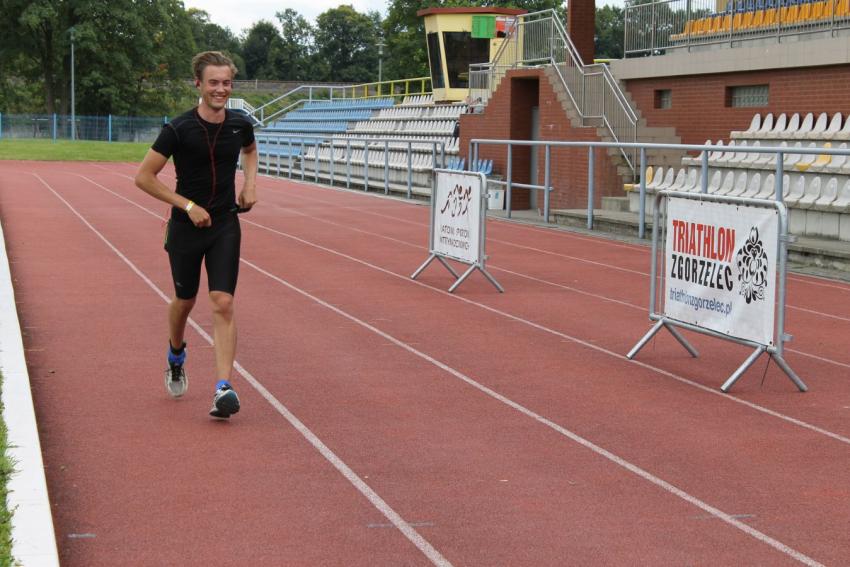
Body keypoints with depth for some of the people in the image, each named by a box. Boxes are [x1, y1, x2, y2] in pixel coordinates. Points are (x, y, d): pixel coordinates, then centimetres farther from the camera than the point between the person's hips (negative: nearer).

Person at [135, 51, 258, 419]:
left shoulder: (240, 125, -3)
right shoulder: (178, 129, -15)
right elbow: (144, 177, -12)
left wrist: (250, 182, 4)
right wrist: (188, 206, -16)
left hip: (225, 226, 2)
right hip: (186, 226, -2)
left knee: (223, 304, -10)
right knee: (185, 300, 14)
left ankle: (223, 388, -15)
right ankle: (176, 358, 45)